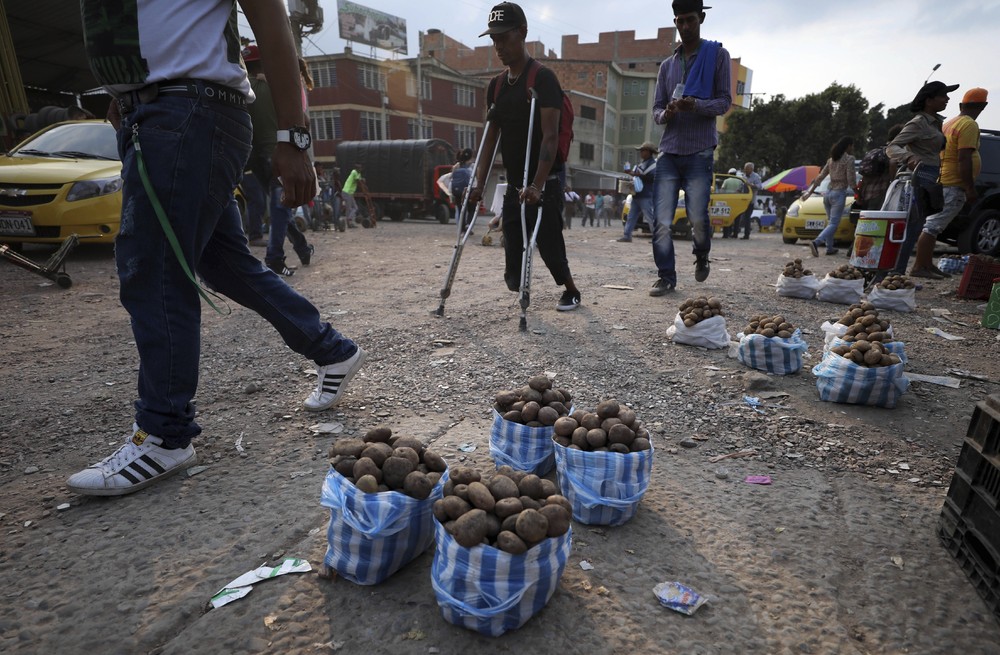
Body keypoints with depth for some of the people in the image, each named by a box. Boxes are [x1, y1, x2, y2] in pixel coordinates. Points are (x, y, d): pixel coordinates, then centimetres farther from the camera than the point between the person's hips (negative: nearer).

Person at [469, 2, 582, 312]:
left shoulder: (543, 78, -10)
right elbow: (491, 137, 13)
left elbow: (550, 137, -18)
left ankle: (571, 292, 22)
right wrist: (479, 183, 5)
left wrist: (537, 186, -29)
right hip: (514, 184, 6)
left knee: (547, 242, -4)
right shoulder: (496, 85, 11)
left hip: (544, 183, -6)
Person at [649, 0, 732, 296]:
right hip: (668, 151, 3)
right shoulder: (666, 65, 18)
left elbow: (724, 102, 1)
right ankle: (666, 276, 2)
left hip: (699, 152, -3)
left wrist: (696, 105, -19)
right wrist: (666, 114, -10)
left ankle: (701, 256, 23)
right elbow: (656, 108, 15)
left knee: (698, 218, -8)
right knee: (661, 220, -7)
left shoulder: (717, 55, 8)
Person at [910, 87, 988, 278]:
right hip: (953, 185, -10)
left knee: (934, 226, 11)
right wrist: (971, 189, -18)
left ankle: (927, 265, 15)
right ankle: (918, 267, -15)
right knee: (933, 226, -13)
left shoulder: (949, 123, 17)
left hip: (941, 182, 10)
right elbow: (964, 159, -19)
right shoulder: (969, 125, -11)